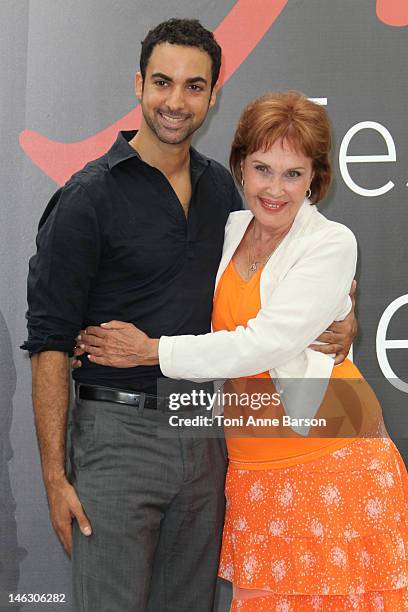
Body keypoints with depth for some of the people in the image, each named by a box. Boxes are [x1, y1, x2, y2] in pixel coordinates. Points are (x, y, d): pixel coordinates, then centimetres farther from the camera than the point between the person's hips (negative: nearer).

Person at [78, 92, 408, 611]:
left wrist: (152, 350, -11)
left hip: (332, 456, -5)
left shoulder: (332, 243, -10)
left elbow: (262, 344, -18)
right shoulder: (229, 230, 7)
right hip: (250, 466, 5)